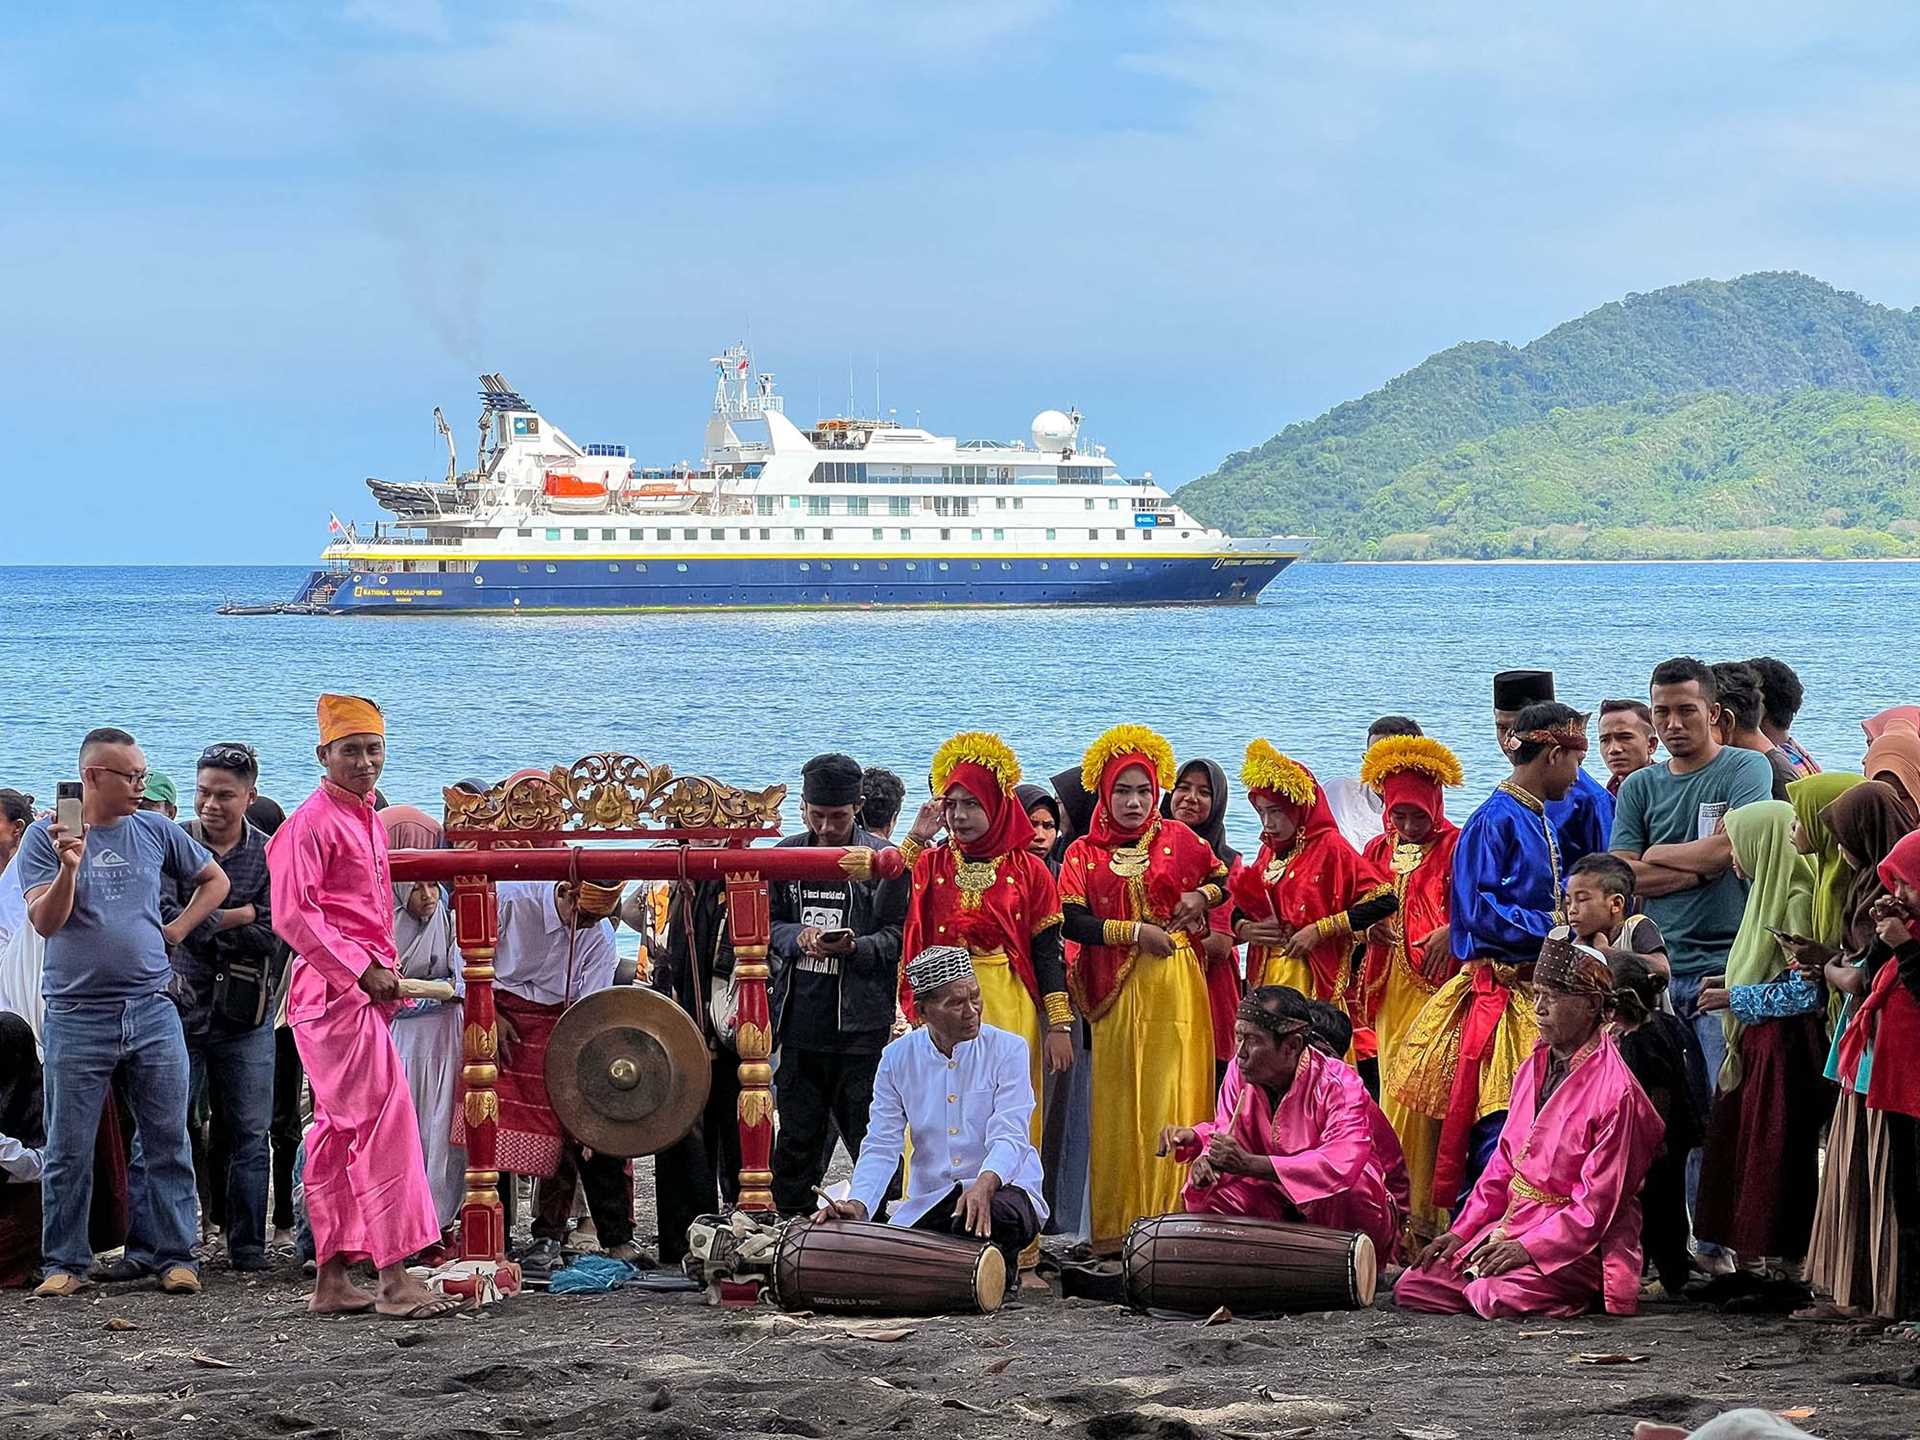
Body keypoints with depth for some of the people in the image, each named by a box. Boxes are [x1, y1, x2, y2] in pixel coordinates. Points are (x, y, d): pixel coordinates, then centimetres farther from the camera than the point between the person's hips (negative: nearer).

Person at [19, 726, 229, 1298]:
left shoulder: (156, 832, 8)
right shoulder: (46, 836, 0)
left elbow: (214, 880, 23)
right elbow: (45, 922, -8)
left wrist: (179, 928, 9)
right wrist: (69, 868, -23)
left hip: (153, 1013, 2)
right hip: (77, 1016, -2)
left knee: (166, 1141, 2)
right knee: (70, 1149, 2)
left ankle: (173, 1255, 8)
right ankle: (66, 1262, 9)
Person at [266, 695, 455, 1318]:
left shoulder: (367, 821, 19)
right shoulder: (311, 823, -10)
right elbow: (294, 916, -18)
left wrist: (386, 975, 15)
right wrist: (362, 970, -19)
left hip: (362, 989, 10)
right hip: (336, 992, -10)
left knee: (339, 1133, 10)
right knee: (385, 1123, -14)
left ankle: (331, 1280, 13)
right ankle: (394, 1278, -16)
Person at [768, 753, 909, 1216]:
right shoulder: (787, 856, 10)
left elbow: (900, 935, -4)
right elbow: (767, 922, 13)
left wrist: (855, 947, -22)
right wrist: (797, 936, -8)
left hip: (859, 1021, -4)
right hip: (799, 1017, 4)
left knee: (867, 1131, -1)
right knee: (796, 1134, 12)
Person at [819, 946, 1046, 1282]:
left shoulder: (1008, 1050, -4)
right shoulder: (897, 1058, 4)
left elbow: (1009, 1137, -15)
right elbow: (882, 1146, 0)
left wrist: (985, 1185, -38)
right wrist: (858, 1204, -20)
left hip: (1003, 1190, -2)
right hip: (928, 1201, 2)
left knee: (996, 1214, -38)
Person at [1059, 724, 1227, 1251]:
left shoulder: (1178, 839, 7)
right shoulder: (1084, 853, 4)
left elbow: (1226, 881, 18)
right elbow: (1072, 921, -6)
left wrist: (1200, 896, -2)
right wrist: (1135, 932, -12)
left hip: (1174, 985, 0)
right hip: (1115, 987, 0)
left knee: (1172, 1096, -5)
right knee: (1118, 1102, 0)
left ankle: (1172, 1219, -3)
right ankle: (1116, 1227, 3)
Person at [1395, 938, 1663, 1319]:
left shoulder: (1617, 1091, -15)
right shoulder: (1534, 1068, 10)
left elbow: (1596, 1202, -17)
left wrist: (1528, 1248, -23)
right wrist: (1461, 1232, 6)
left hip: (1577, 1242, -7)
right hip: (1510, 1224, 7)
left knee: (1500, 1299, -32)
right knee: (1411, 1288, -6)